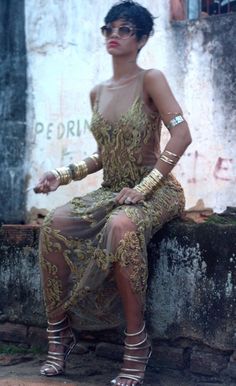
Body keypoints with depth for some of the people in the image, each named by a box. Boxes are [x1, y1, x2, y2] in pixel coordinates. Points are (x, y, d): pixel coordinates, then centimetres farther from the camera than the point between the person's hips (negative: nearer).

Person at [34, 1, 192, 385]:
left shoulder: (150, 80, -6)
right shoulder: (98, 93, 13)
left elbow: (181, 134, -18)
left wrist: (143, 187, -23)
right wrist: (62, 175, 4)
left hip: (155, 191, -6)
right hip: (111, 191, 6)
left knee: (121, 226, -38)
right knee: (55, 223, -21)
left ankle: (137, 342, -25)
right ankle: (59, 332, -11)